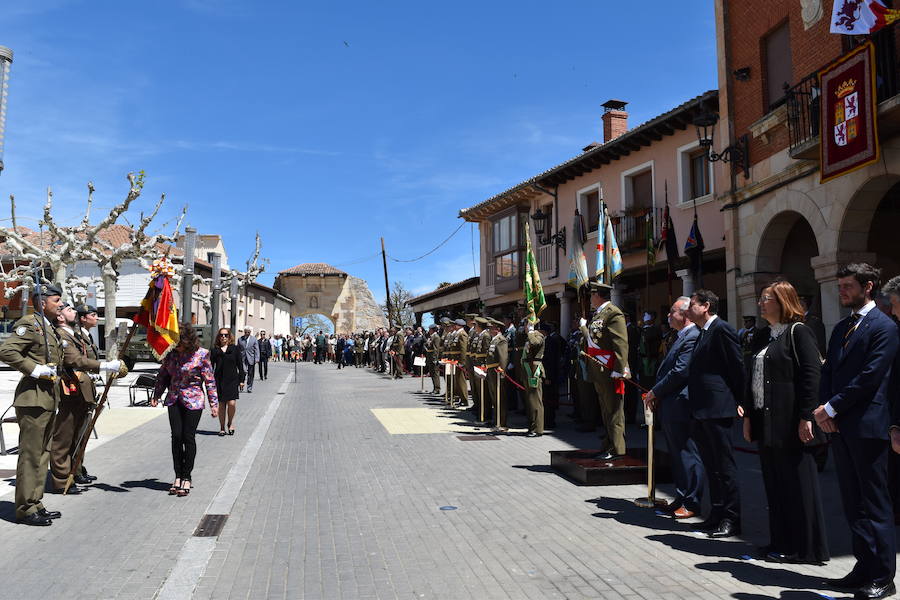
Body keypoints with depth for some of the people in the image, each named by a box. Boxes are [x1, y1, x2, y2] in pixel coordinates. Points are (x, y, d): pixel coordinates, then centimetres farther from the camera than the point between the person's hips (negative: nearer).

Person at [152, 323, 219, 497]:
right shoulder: (170, 353, 4)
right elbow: (162, 376, 16)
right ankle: (178, 476, 12)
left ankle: (186, 478, 8)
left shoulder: (201, 354, -9)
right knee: (176, 437, 1)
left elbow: (210, 380, -6)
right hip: (174, 400, 4)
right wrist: (156, 395, 7)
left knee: (188, 437, -2)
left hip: (193, 401, -4)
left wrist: (214, 403, -8)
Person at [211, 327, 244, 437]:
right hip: (219, 380, 1)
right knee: (221, 404, 5)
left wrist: (241, 379, 2)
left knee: (232, 403, -11)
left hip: (232, 380, -1)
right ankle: (222, 427, 18)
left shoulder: (235, 349, 4)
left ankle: (230, 423, 14)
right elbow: (211, 367, 7)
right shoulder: (215, 350, 5)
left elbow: (240, 366, 6)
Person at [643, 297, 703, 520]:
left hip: (680, 407, -10)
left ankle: (691, 503, 9)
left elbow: (680, 372, -22)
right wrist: (656, 394, 8)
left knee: (687, 455, -1)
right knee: (677, 454, 16)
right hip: (669, 406, 10)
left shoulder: (692, 337, -15)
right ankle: (681, 497, 27)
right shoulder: (681, 337, 17)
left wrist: (655, 392, -12)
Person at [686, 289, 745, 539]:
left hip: (717, 409, -10)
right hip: (701, 410, 10)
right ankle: (717, 514, 24)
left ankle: (731, 519, 7)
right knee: (711, 465, 15)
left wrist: (739, 401, -8)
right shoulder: (703, 333, 17)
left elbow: (737, 366, -12)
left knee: (724, 465, -1)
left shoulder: (722, 329, -11)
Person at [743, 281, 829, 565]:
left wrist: (805, 418, -18)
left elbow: (812, 375, -14)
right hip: (766, 422, 8)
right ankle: (781, 542, 22)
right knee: (775, 485, 12)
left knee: (797, 485, 1)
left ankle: (805, 547, 13)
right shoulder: (763, 336, 16)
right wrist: (748, 416, 12)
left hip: (791, 424, -8)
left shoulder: (798, 332, -7)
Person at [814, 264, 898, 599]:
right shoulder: (841, 328, 17)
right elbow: (828, 372, 14)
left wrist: (832, 408, -13)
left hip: (867, 427, -7)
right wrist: (823, 409, -1)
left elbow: (870, 376, -15)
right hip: (839, 427, 8)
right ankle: (865, 568, 21)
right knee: (853, 504, 12)